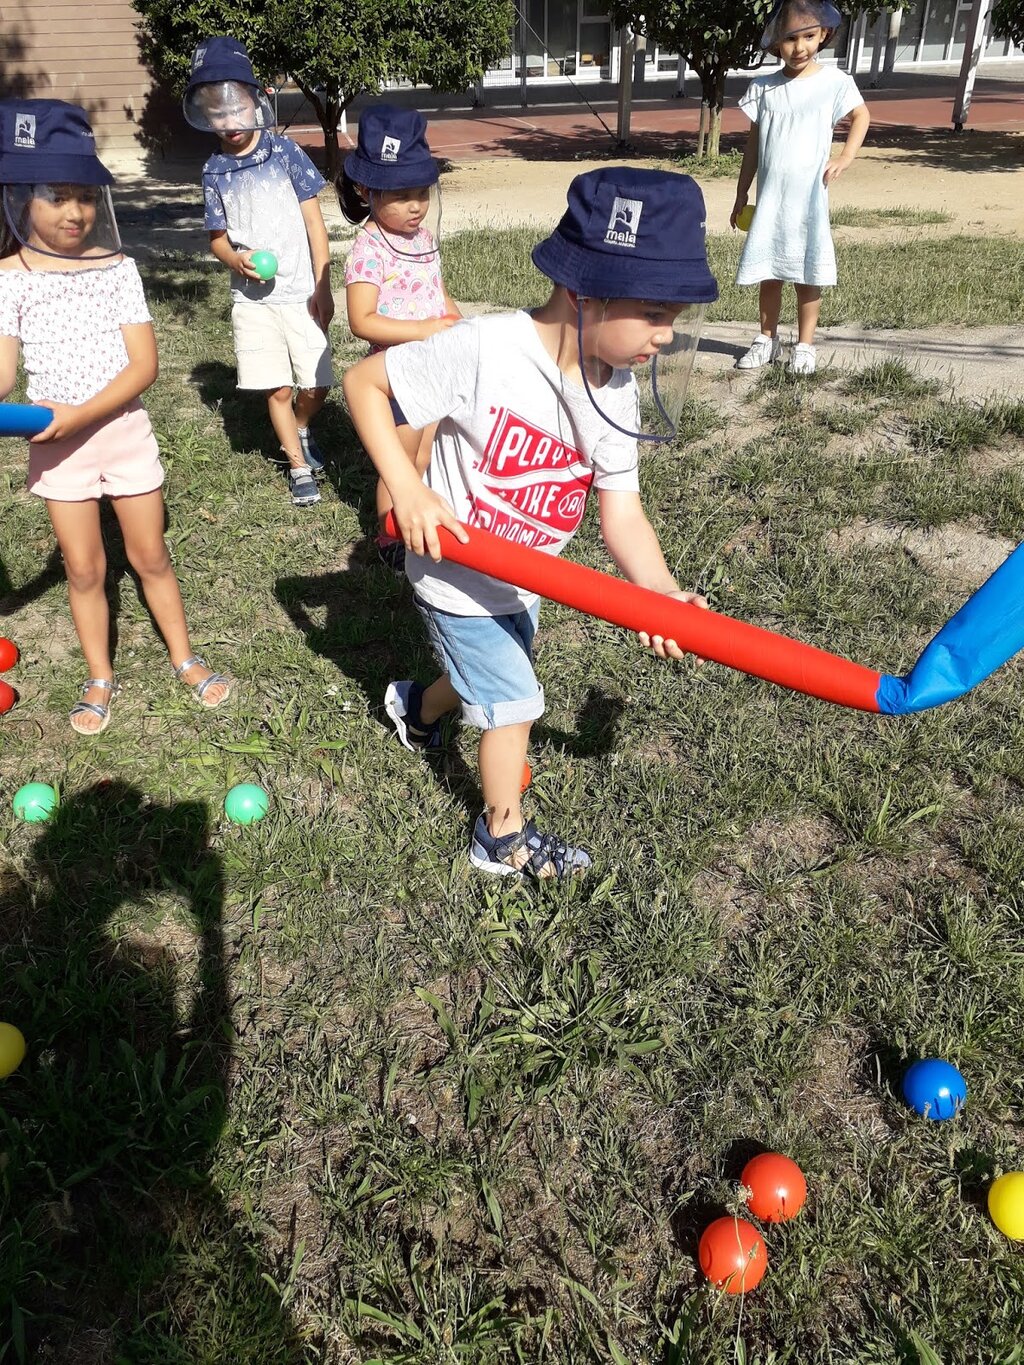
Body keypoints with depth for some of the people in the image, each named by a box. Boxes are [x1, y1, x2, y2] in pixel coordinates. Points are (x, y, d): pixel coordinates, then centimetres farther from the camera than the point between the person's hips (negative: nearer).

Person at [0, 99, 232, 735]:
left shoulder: (117, 267, -5)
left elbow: (144, 364, -11)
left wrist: (78, 415, -23)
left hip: (126, 431, 0)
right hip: (57, 442, 0)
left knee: (150, 555, 11)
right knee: (84, 569, 10)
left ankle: (184, 657, 29)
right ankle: (101, 678, 27)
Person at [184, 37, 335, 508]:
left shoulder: (284, 152, -2)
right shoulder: (214, 170, 5)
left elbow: (313, 221, -2)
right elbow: (217, 236, 11)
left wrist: (323, 286, -7)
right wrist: (237, 259, -13)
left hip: (300, 293, -2)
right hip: (252, 297, 2)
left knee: (315, 384, -2)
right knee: (276, 389, 3)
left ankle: (301, 430, 32)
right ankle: (299, 466, 19)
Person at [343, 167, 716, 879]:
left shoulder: (618, 391, -10)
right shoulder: (484, 349, -30)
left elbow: (621, 509, -13)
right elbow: (364, 380, -21)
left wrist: (662, 592, -30)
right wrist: (406, 488, -30)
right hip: (459, 575, -7)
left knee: (491, 672, 28)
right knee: (514, 703, 6)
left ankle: (419, 708, 62)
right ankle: (504, 839, 32)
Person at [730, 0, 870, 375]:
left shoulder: (834, 81, -2)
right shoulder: (762, 87, 4)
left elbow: (861, 115, 9)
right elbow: (754, 144, 9)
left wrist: (846, 157, -7)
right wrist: (742, 193, 9)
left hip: (809, 198, -2)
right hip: (769, 199, 2)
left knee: (807, 275, 3)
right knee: (768, 273, 8)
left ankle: (805, 345, 12)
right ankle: (767, 340, 20)